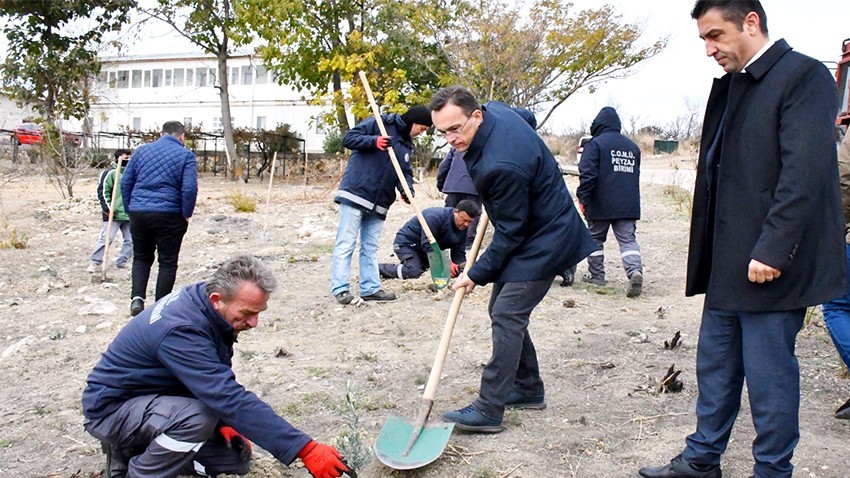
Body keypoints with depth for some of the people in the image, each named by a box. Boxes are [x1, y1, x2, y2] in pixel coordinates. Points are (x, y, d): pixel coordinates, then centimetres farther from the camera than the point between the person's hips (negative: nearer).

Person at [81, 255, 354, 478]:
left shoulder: (198, 302, -9)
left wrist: (223, 421, -6)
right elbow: (233, 399, -40)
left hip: (160, 398, 9)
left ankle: (136, 448, 12)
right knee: (198, 416, -36)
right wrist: (306, 450, -42)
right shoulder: (182, 331, -34)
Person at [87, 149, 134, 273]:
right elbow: (102, 192, -10)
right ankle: (95, 262, 0)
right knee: (106, 238, -10)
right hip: (113, 214, -7)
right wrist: (108, 208, -16)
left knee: (130, 239, 6)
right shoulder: (109, 173, -8)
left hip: (129, 214, 7)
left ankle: (121, 262, 17)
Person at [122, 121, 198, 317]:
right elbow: (189, 188, -12)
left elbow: (125, 182, 9)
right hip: (169, 216, -3)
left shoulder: (142, 150, 10)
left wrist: (130, 209, 16)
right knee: (168, 262, 7)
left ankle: (137, 297, 2)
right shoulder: (186, 155, -2)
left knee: (141, 258, 19)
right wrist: (186, 215, -1)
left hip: (138, 213, 4)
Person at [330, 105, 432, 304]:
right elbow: (349, 138, -9)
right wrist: (374, 141, -23)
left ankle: (370, 288, 17)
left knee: (370, 247, 12)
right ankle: (340, 289, -3)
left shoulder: (407, 146, 18)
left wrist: (407, 189, -6)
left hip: (379, 203, 8)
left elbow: (405, 172, 15)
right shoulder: (379, 123, -4)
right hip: (355, 194, -8)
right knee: (345, 244, -5)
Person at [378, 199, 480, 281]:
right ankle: (377, 268, -11)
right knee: (414, 272, -28)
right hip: (406, 242, -8)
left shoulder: (463, 227, -8)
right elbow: (427, 245, -34)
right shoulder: (435, 217, -31)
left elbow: (459, 253, -6)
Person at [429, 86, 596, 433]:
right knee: (504, 310, 13)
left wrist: (478, 273, -13)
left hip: (545, 240, -11)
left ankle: (488, 410, -12)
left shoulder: (501, 166, -33)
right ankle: (528, 390, 24)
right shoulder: (493, 110, -5)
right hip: (536, 227, 11)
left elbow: (510, 232, -23)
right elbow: (528, 117, 20)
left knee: (507, 316, -14)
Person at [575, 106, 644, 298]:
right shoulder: (632, 146, 14)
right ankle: (635, 270, -21)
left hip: (601, 205, -4)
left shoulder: (595, 144, -6)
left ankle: (596, 275, 18)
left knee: (595, 238, 12)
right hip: (628, 205, 4)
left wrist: (583, 198, -8)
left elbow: (587, 174, -14)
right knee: (627, 239, 1)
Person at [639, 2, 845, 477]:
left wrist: (771, 251, -22)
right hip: (726, 264, 9)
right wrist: (707, 253, 14)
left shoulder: (803, 75, -11)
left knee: (769, 374, 2)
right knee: (715, 366, 17)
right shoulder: (729, 85, 15)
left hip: (769, 264, -9)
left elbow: (805, 173, -19)